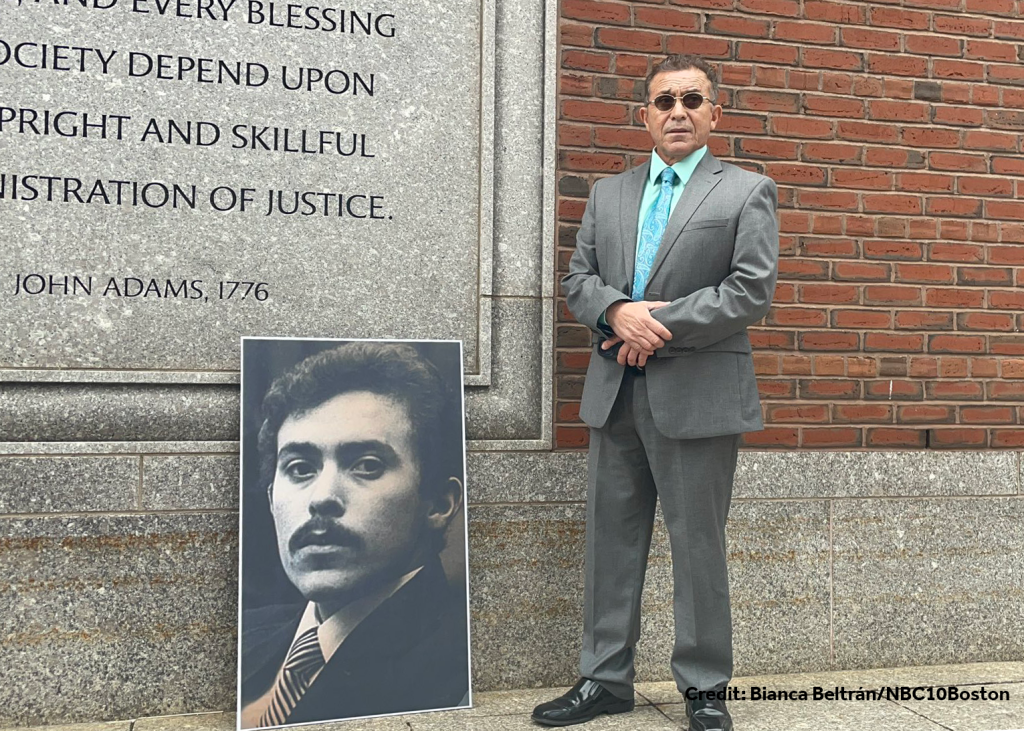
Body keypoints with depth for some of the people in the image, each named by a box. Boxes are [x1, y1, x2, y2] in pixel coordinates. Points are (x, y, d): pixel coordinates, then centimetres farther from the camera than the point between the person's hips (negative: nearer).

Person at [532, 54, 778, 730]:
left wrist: (658, 325, -13)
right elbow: (579, 278, 11)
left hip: (697, 396, -4)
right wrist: (618, 313, -11)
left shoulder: (748, 193, 2)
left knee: (698, 544, 4)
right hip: (615, 394, 5)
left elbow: (752, 290, -8)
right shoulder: (608, 193, 16)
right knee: (612, 540, 9)